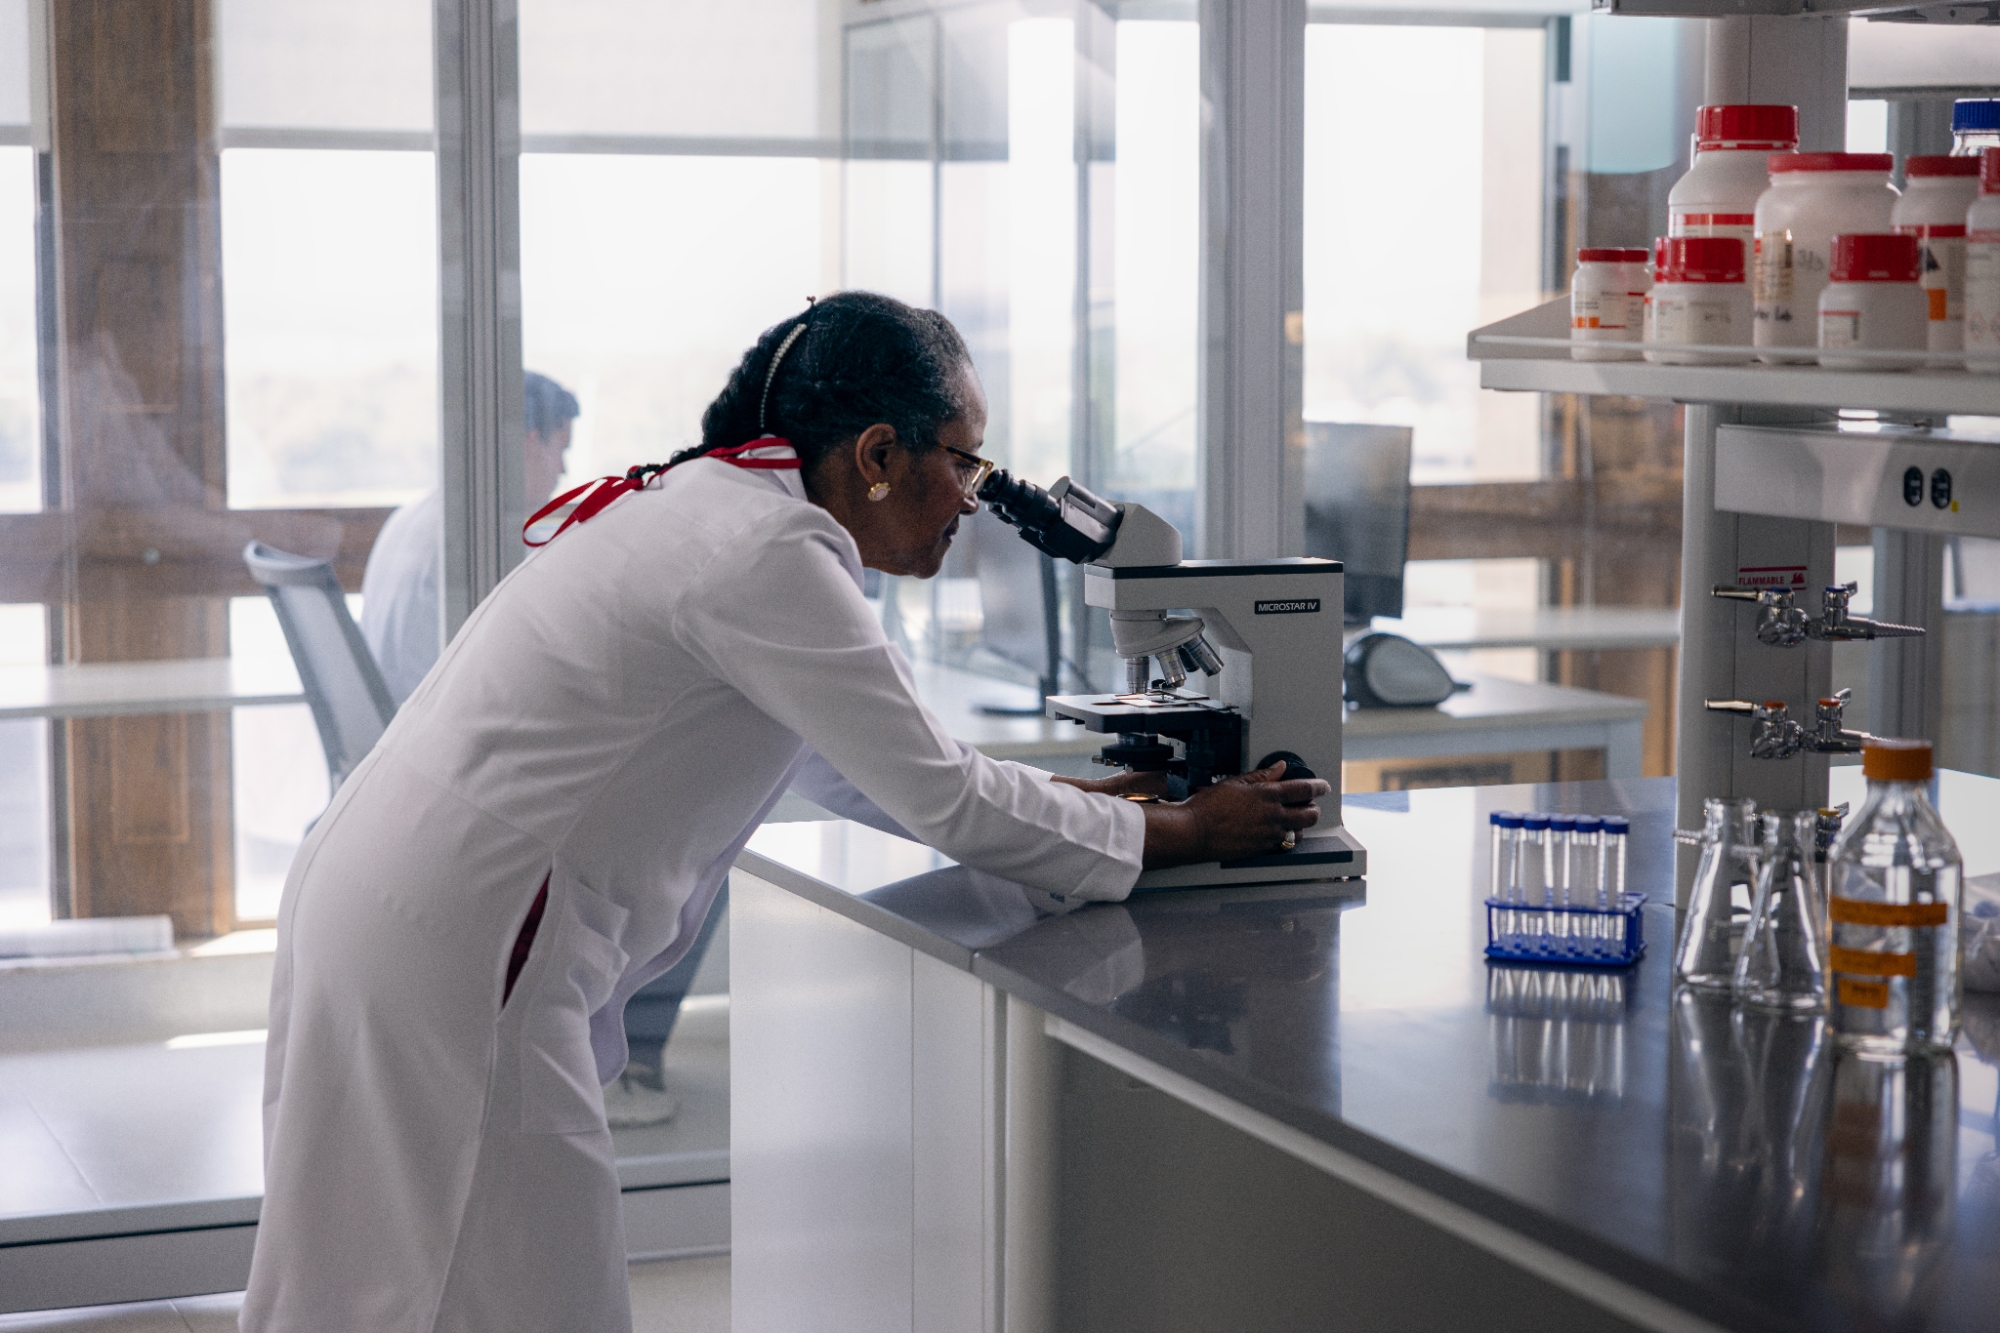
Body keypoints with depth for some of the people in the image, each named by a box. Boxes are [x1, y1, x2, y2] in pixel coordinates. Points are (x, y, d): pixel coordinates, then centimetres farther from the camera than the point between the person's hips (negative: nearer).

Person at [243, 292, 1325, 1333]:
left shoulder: (706, 504, 15)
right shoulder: (768, 553, -17)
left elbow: (845, 769, 24)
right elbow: (943, 803, -13)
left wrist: (1089, 794, 21)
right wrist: (1187, 835, -2)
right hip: (452, 949, -11)